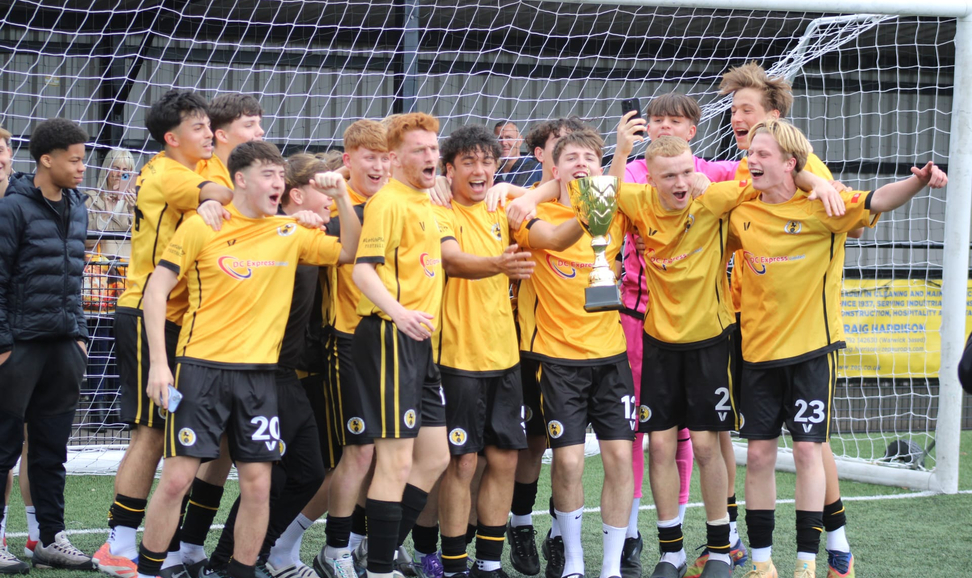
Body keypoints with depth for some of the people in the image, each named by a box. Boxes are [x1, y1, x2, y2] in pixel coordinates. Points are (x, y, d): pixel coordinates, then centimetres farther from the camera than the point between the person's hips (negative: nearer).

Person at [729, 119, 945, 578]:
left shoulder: (821, 208, -11)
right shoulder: (742, 214, 1)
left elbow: (876, 201, -27)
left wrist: (918, 181, -43)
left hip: (811, 349, -3)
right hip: (758, 350, 4)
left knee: (808, 450, -3)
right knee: (759, 454, 5)